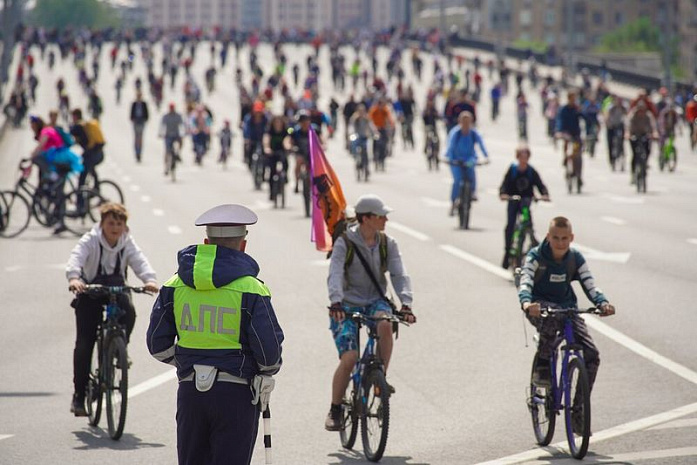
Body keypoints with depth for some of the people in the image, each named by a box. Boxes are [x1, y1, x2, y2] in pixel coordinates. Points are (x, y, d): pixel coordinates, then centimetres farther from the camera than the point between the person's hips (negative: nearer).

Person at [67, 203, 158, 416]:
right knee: (84, 342, -10)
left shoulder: (127, 243, -4)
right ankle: (79, 394, -4)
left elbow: (140, 261, -19)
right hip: (90, 290, -2)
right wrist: (73, 277, -51)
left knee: (128, 311, -32)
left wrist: (150, 279, -40)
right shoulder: (90, 241, -13)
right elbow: (76, 257, -30)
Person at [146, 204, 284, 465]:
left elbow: (158, 345, 7)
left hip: (190, 392, 4)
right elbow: (269, 347, -11)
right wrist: (268, 370, 11)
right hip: (236, 394, -4)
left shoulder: (175, 285, 3)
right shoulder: (250, 289, -10)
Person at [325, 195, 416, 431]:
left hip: (375, 301, 3)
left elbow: (399, 275, -9)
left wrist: (405, 304, -27)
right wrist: (336, 303, -41)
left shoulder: (387, 244, 1)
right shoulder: (344, 243, -10)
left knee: (385, 323, -34)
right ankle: (335, 410, 0)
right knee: (349, 358, -19)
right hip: (347, 305, -3)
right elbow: (335, 275, -23)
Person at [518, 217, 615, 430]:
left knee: (592, 355, -13)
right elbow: (525, 282, -27)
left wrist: (602, 303, -32)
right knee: (551, 319, -43)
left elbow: (590, 285, -10)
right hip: (540, 306, -4)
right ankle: (542, 368, -23)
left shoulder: (576, 258, -3)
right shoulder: (536, 256, -13)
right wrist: (527, 303, -50)